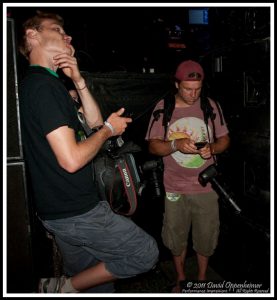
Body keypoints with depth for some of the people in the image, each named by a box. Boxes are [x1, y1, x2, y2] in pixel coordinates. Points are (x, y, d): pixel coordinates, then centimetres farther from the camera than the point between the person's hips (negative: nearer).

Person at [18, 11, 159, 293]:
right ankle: (66, 287, 8)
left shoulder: (34, 83, 14)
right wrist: (109, 129, -10)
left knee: (90, 274, 25)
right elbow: (72, 160, -26)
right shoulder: (44, 85, -18)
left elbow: (93, 120, 12)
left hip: (55, 210, 10)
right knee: (146, 253, 3)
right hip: (76, 213, -10)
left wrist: (78, 80, 0)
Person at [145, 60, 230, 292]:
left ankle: (202, 277, 42)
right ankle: (180, 278, 42)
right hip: (175, 187, 0)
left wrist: (212, 148, -18)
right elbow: (153, 146, -5)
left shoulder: (211, 105, -1)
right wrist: (176, 144, -25)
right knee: (176, 236, 15)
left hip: (206, 186, 1)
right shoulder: (163, 107, -4)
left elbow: (225, 139, 5)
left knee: (206, 236, 14)